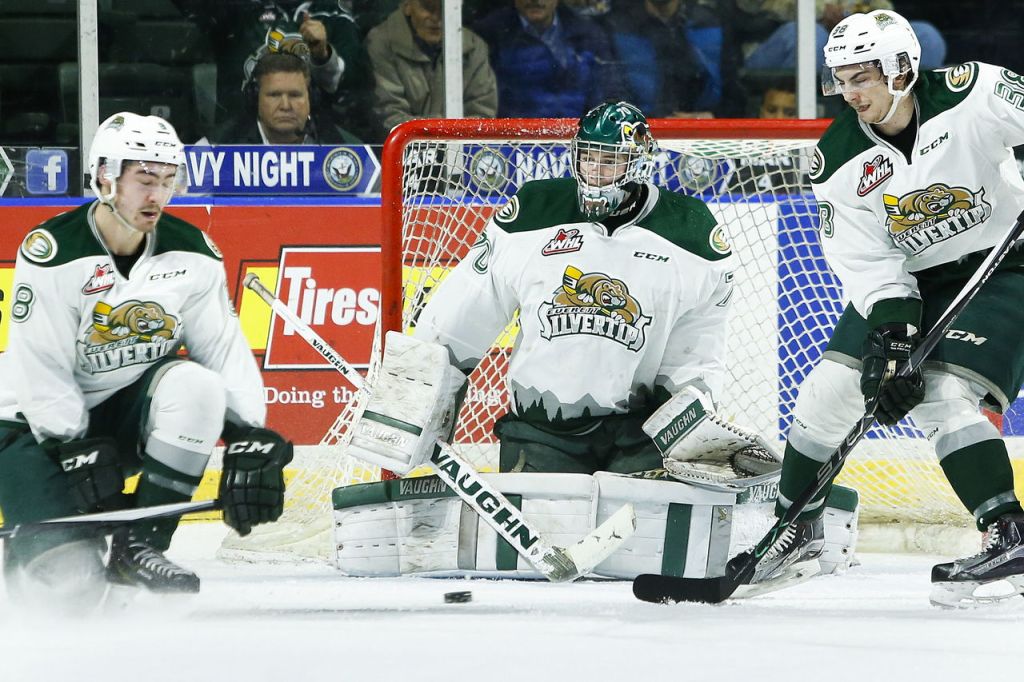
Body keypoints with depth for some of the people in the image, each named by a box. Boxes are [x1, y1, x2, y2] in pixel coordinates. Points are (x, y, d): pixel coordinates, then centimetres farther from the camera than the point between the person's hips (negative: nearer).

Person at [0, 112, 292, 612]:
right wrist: (77, 453, -24)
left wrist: (250, 439, -18)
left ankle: (139, 545, -17)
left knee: (195, 385, -31)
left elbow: (225, 349, -6)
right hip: (43, 423, -5)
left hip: (131, 411, 5)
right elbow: (41, 370, -19)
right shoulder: (52, 253, -19)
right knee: (69, 582, -21)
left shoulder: (192, 253, -4)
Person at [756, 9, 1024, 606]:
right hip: (909, 282, 5)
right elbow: (867, 263, -13)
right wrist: (894, 338, -26)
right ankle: (798, 525, 20)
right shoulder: (839, 160, -10)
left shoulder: (971, 96, -22)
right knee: (831, 389, 0)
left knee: (947, 397, -22)